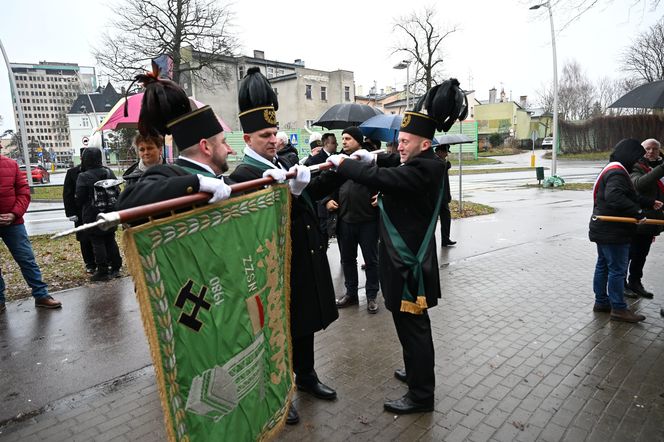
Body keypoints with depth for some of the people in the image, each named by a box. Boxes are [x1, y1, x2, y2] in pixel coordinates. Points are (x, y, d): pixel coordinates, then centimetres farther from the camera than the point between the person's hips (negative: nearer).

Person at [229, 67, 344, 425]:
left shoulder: (284, 163, 8)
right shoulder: (243, 174, -17)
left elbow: (312, 190, 16)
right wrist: (282, 187, -41)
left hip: (307, 261, 8)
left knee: (306, 323, 22)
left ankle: (306, 376, 44)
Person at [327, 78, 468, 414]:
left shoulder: (425, 168, -23)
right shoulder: (422, 163, 6)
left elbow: (376, 177, -29)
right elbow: (395, 161, 27)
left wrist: (341, 162, -16)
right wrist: (373, 157, 10)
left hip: (409, 264, -10)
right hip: (407, 258, 10)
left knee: (412, 326, 3)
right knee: (414, 324, 24)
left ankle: (421, 395, 20)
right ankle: (418, 371, 44)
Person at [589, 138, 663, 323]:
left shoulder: (612, 170, 16)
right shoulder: (617, 172, -18)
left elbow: (630, 197, 23)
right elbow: (615, 197, -35)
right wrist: (637, 212, -32)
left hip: (603, 230, 11)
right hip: (613, 231, -11)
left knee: (603, 265, 16)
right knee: (617, 269, -2)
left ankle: (601, 302, 27)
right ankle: (618, 309, 7)